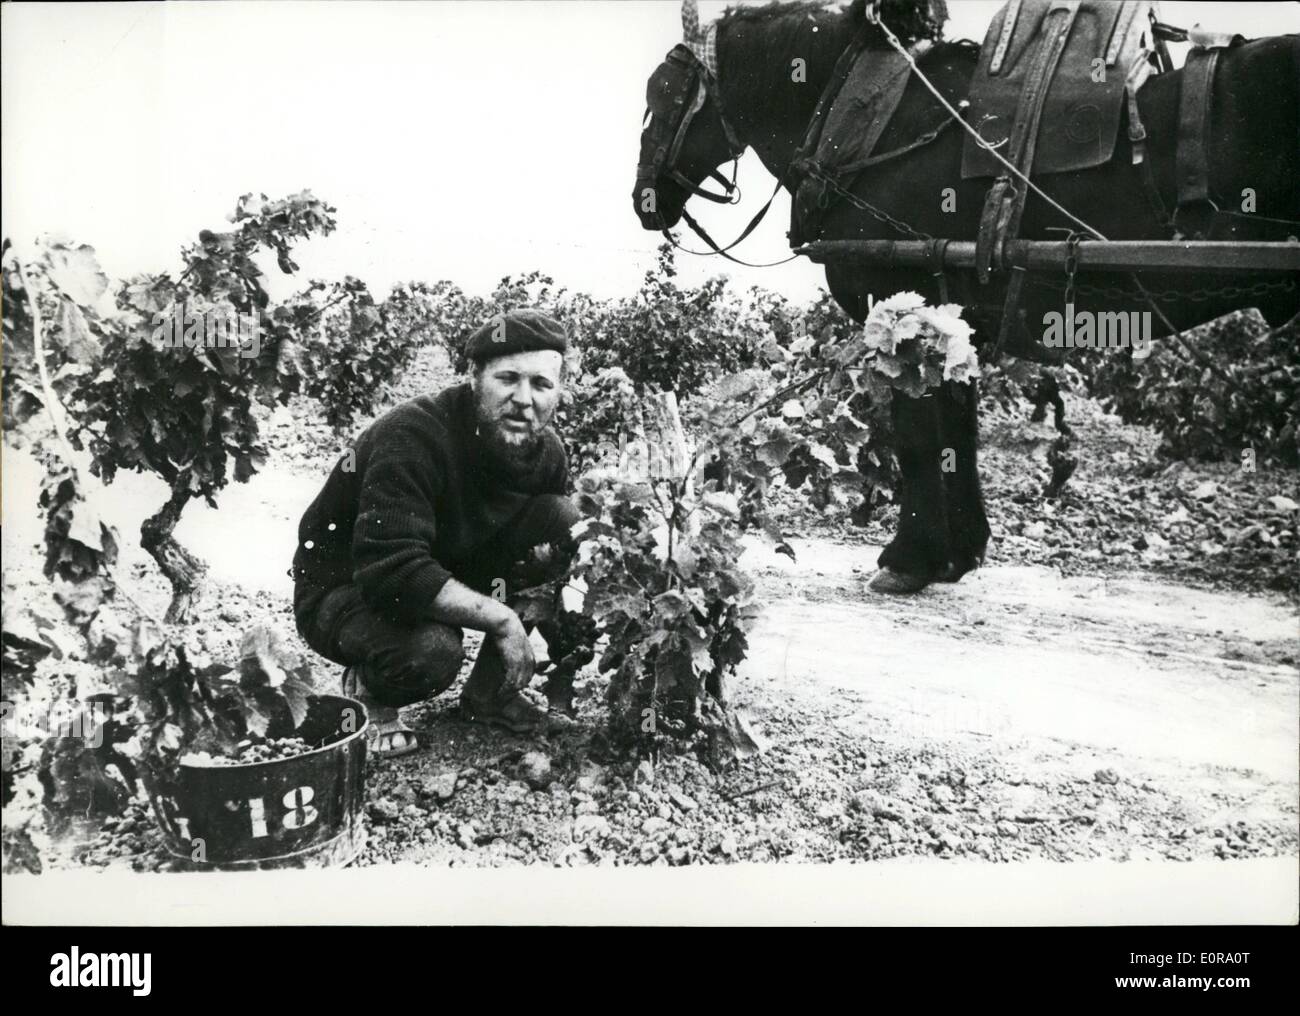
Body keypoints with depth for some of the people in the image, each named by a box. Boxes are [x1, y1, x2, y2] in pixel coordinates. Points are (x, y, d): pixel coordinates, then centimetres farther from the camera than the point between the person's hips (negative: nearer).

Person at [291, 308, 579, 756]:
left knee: (563, 520, -13)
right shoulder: (413, 435, -29)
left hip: (448, 579, 7)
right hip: (344, 591, -6)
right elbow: (391, 572, -37)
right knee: (430, 650, -39)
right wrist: (500, 617, -34)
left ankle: (490, 691, 0)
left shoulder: (546, 453, -7)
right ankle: (369, 692, 1)